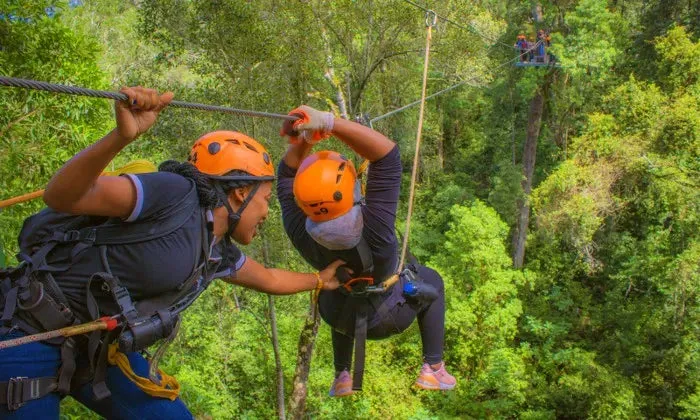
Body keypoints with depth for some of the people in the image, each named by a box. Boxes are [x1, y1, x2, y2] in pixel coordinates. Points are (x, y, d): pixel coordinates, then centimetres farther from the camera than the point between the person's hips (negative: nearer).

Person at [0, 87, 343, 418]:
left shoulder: (220, 254, 8)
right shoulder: (176, 196, -19)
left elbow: (269, 280, 29)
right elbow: (60, 197, -30)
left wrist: (319, 280, 42)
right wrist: (121, 137, -45)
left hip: (99, 348, 9)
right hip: (34, 333, -8)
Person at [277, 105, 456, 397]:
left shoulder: (301, 234, -36)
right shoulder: (374, 231, -45)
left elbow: (287, 174, -21)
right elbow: (387, 156, -47)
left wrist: (303, 140, -40)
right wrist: (328, 123, -56)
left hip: (338, 315, 3)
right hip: (389, 316, -2)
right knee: (432, 282, 27)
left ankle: (342, 377, 37)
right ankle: (433, 370, 24)